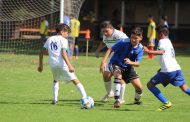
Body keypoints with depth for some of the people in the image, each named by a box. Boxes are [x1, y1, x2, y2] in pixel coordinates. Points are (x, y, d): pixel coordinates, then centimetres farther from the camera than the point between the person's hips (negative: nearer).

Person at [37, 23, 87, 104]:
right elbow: (63, 53, -14)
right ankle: (84, 97, -12)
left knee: (56, 80, 30)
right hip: (62, 64, -5)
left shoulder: (50, 39, 17)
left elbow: (41, 53, 17)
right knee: (75, 80, -3)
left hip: (52, 64, 5)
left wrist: (40, 65, 27)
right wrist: (69, 66, -19)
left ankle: (55, 99, 20)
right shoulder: (63, 40, 0)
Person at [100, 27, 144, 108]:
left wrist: (131, 62, -38)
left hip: (127, 67, 4)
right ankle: (117, 100, -37)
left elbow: (138, 63, -15)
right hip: (115, 64, -4)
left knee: (139, 87, -4)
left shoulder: (140, 49, -12)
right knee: (118, 74, -39)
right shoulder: (123, 42, -23)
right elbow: (110, 49, -17)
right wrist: (103, 61, -25)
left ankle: (137, 100, 32)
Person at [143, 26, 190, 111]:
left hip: (168, 71, -8)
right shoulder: (169, 42, 26)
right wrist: (162, 68, 35)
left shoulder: (162, 41, -3)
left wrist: (149, 51, -31)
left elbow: (161, 52, -23)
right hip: (176, 68, 8)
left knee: (150, 85, 3)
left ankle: (166, 103, -4)